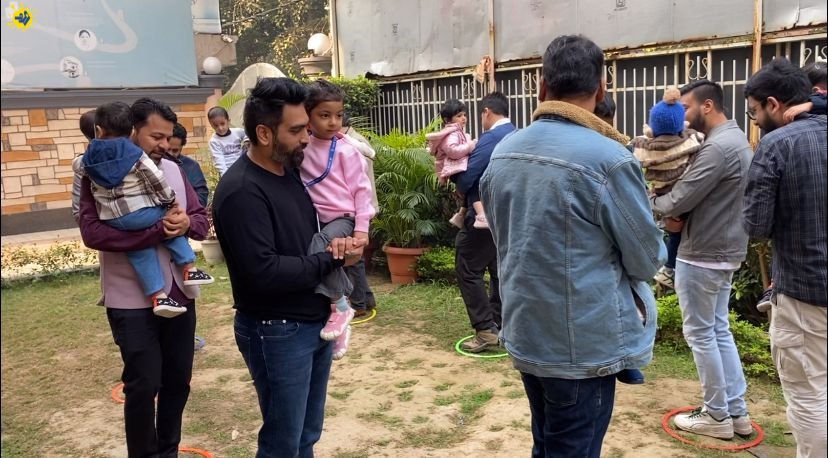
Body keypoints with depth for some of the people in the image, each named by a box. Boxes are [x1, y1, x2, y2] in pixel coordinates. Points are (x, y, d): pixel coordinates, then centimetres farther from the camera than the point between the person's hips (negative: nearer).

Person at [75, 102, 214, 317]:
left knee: (139, 249, 13)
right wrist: (171, 201, 7)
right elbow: (157, 180, -6)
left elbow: (77, 164, 33)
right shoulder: (135, 155, -4)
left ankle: (158, 296, 5)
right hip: (140, 213, -4)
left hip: (112, 221, 4)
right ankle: (189, 269, 13)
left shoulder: (89, 158, 10)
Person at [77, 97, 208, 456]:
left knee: (178, 380, 15)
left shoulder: (173, 170, 8)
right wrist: (157, 229, -24)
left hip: (178, 294, 6)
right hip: (132, 300, -5)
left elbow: (202, 220, 7)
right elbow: (92, 232, -20)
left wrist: (185, 223, -16)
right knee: (143, 385, 1)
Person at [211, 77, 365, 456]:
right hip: (277, 333, -8)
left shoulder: (292, 171, 6)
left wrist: (336, 240, -4)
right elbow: (263, 273, -28)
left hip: (317, 321, 8)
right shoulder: (241, 191, -21)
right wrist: (333, 260, -17)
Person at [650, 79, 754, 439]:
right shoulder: (735, 138, 13)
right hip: (724, 251, 10)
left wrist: (651, 201, -2)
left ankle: (717, 415, 14)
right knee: (719, 330, 16)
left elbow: (680, 199, -22)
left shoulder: (717, 147, -21)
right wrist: (680, 217, 0)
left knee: (700, 334, 2)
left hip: (702, 255, -10)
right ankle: (737, 411, 23)